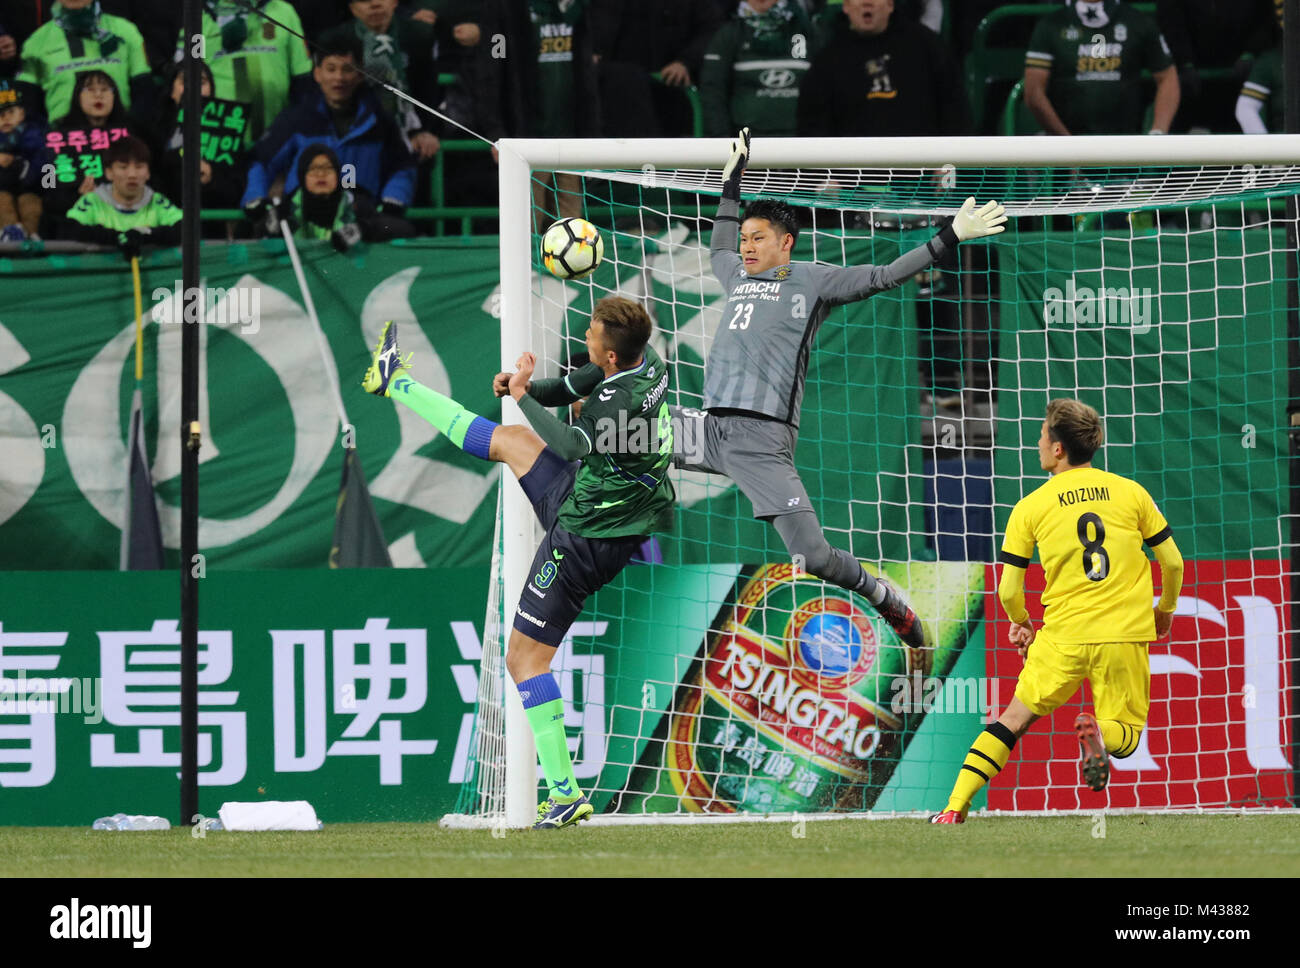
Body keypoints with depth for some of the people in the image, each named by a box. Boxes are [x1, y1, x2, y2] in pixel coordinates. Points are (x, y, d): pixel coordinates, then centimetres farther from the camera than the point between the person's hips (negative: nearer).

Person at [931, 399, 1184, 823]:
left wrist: (1021, 623, 25)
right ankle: (1097, 733, -22)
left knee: (1015, 717, 14)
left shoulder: (1031, 507, 0)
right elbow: (1172, 562, 7)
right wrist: (1164, 610, 27)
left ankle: (956, 806, 3)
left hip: (1064, 637, 0)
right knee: (1125, 737, 15)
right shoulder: (1130, 492, 3)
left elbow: (1008, 590, 2)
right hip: (1126, 636, 0)